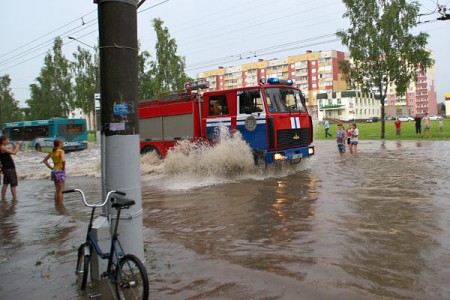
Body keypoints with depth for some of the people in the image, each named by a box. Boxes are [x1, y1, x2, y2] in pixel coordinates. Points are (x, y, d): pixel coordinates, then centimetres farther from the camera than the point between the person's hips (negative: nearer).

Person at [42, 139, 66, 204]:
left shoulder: (52, 152, 8)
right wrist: (63, 167, -16)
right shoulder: (61, 151, -14)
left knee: (57, 190, 16)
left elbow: (45, 160, 17)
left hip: (54, 171, 7)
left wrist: (51, 167, 12)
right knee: (61, 191, 0)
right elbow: (63, 160, -32)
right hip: (60, 171, -7)